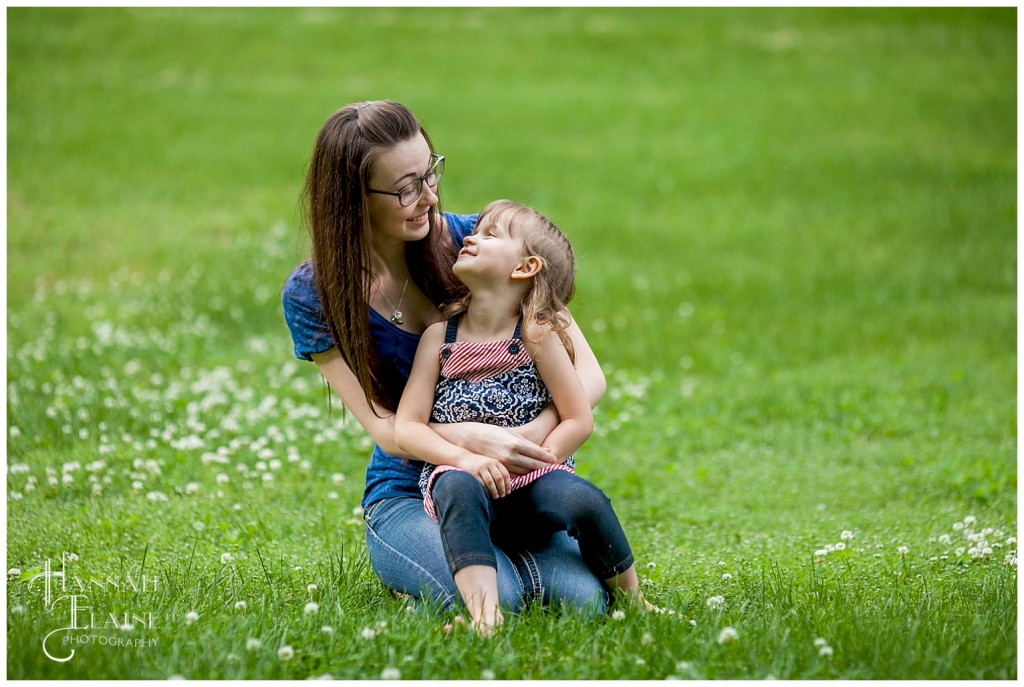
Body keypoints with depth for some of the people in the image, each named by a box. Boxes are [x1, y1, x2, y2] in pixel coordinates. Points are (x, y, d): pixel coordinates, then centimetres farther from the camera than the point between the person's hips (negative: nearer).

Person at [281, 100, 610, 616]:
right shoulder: (312, 294, -6)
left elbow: (587, 374, -6)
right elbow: (384, 426, -11)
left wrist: (539, 432, -29)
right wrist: (473, 440, -33)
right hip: (409, 497, -1)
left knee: (585, 598, -28)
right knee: (494, 599, -32)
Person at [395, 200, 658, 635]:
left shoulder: (537, 335, 1)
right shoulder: (440, 337, 5)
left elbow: (579, 420, -1)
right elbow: (406, 427, 0)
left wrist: (524, 464, -13)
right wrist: (466, 457, -17)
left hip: (529, 485, 0)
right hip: (458, 473, 0)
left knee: (582, 500, -29)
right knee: (459, 487, -34)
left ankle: (632, 599, -3)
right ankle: (484, 612, -47)